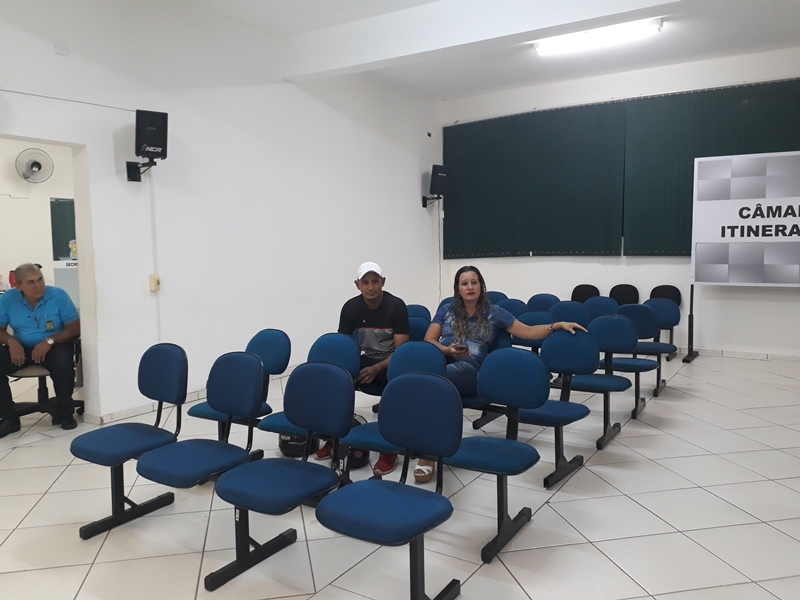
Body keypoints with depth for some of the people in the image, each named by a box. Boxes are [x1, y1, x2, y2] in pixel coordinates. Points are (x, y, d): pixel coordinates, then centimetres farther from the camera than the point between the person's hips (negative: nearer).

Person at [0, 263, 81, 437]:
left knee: (63, 362, -36)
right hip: (22, 347, 3)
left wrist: (49, 341, -26)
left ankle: (64, 413, -13)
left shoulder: (58, 295, -11)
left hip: (54, 346, -3)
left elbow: (75, 328, -12)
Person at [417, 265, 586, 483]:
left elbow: (527, 332, 13)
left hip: (471, 368, -2)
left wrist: (558, 325, 0)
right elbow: (428, 339, 13)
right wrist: (447, 350, -8)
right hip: (442, 359, 2)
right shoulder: (446, 310, 19)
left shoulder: (494, 313, 15)